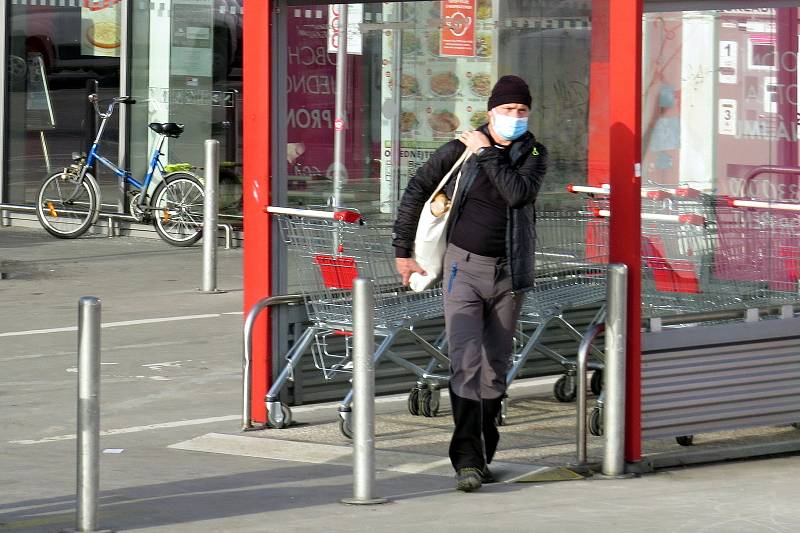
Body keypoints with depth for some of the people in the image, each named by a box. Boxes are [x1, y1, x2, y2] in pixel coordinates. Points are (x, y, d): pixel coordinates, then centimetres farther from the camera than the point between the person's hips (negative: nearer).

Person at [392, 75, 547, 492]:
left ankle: (482, 457, 21)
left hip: (508, 273, 3)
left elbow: (519, 193, -19)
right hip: (464, 266, -3)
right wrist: (402, 250, 5)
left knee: (496, 367, 9)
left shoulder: (533, 155, 1)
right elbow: (416, 191, 4)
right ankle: (467, 460, -20)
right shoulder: (460, 150, -4)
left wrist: (487, 154, -16)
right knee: (465, 362, -14)